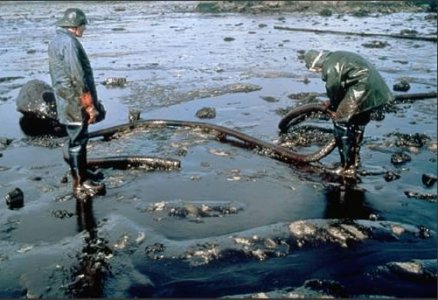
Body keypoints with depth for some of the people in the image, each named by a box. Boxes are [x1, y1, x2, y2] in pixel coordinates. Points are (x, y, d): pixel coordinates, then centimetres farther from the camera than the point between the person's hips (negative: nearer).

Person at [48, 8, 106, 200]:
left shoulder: (55, 42, 14)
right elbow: (78, 78, -22)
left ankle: (83, 179, 30)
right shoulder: (69, 42, -18)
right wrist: (90, 106, -18)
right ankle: (79, 186, 8)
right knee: (77, 143, -2)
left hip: (68, 103, 10)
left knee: (79, 140, 18)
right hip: (76, 104, -10)